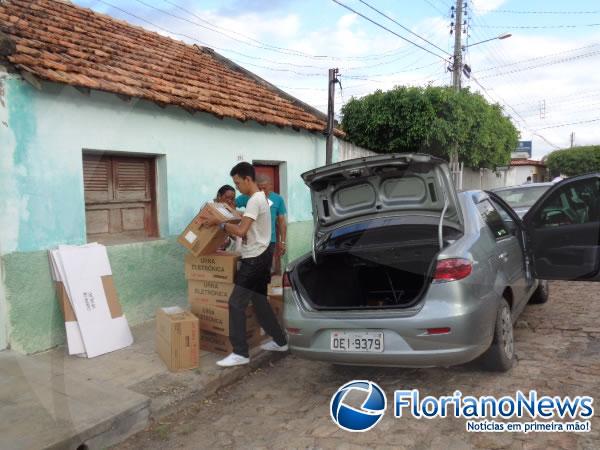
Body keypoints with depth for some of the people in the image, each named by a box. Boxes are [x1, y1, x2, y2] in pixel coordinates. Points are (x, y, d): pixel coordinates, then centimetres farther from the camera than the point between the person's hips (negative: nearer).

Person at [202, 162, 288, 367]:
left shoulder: (255, 200, -19)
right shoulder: (261, 198, 15)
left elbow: (241, 231, -26)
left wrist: (218, 222, -14)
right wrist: (226, 224, 17)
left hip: (255, 259, -10)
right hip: (259, 257, 10)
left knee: (236, 304, -6)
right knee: (260, 302, 17)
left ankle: (240, 353, 0)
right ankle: (280, 341, 28)